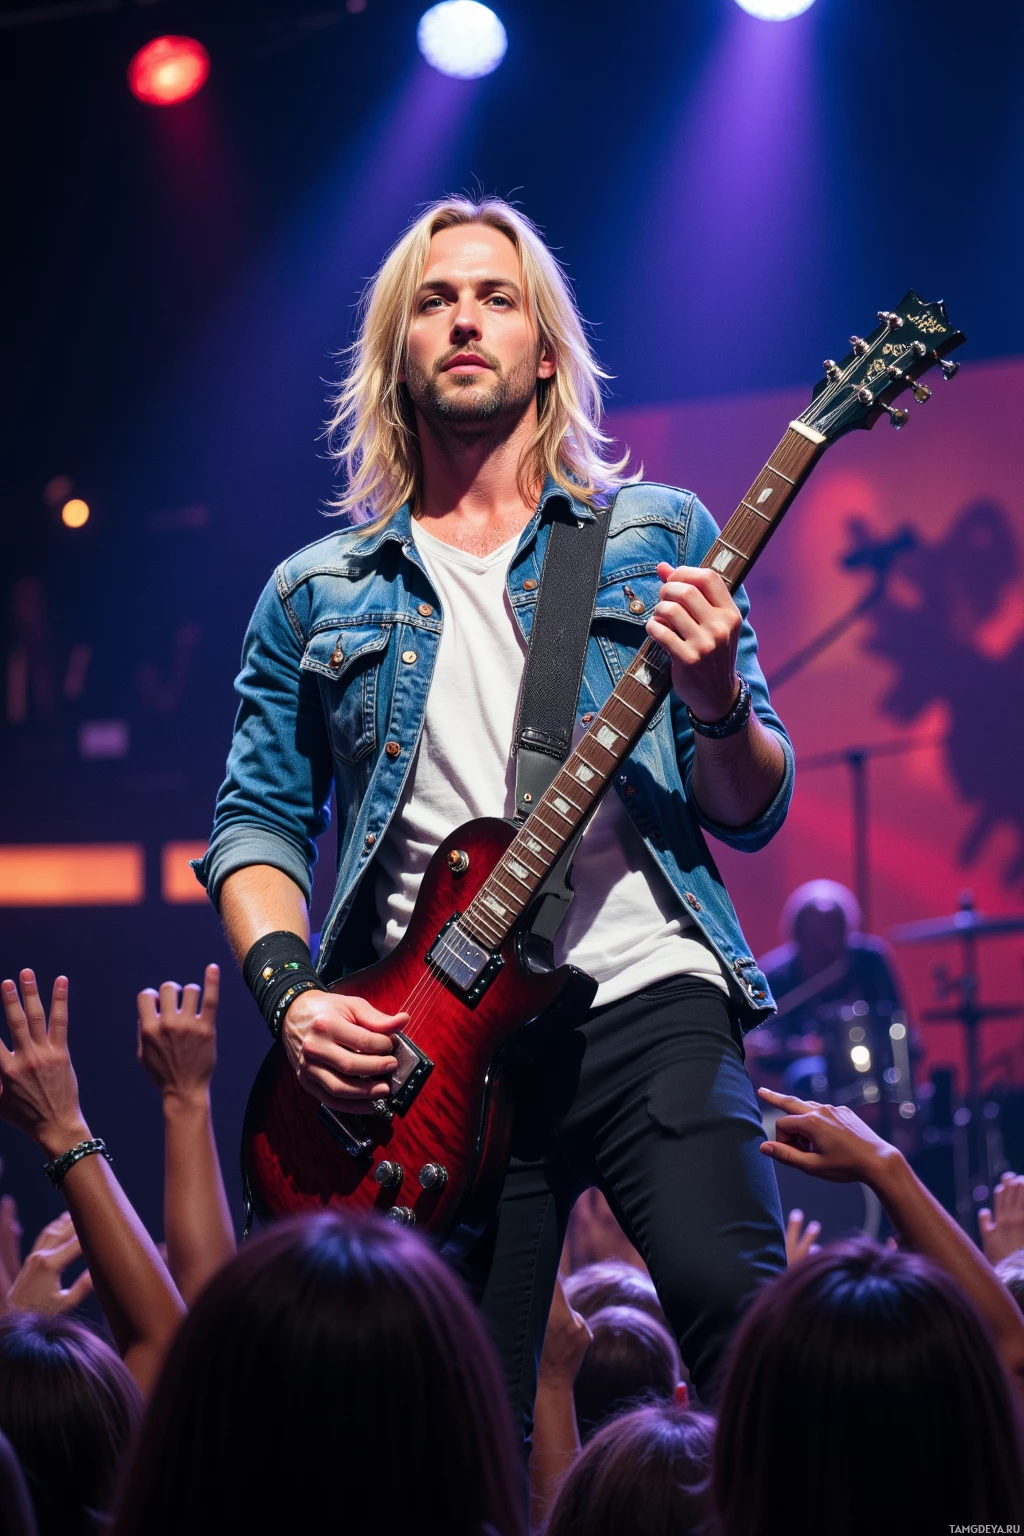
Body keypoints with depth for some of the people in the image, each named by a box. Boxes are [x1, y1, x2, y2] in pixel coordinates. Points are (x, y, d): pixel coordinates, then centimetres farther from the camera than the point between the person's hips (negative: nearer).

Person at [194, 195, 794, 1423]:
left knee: (733, 1300, -23)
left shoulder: (657, 538, 12)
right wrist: (291, 993, -4)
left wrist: (718, 701, -12)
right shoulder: (316, 595, 16)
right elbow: (255, 821, 14)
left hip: (643, 998, -1)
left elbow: (752, 814, 9)